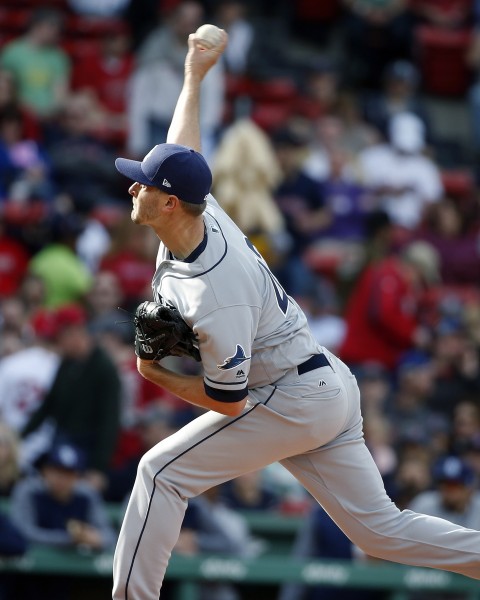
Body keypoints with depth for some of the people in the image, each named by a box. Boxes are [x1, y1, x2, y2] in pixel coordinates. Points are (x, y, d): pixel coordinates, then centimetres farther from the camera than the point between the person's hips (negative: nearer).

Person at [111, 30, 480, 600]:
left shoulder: (214, 302, -30)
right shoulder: (201, 211, -6)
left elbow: (228, 402, -23)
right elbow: (182, 154, 16)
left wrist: (156, 375, -11)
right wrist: (194, 74, 26)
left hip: (293, 401, -9)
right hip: (330, 388, 9)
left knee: (162, 471, -4)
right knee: (379, 529, 10)